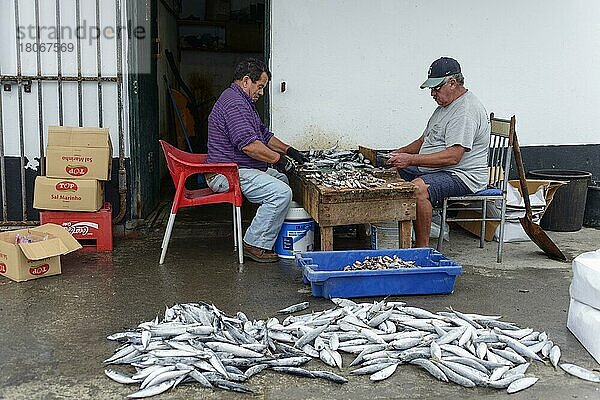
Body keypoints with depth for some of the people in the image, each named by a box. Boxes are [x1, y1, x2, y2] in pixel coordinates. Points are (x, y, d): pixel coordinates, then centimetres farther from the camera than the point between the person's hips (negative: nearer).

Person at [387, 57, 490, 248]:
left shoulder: (466, 111, -18)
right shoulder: (445, 106, 17)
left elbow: (453, 157, -27)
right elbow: (425, 140, 24)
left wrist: (411, 160, -27)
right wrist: (401, 153, 5)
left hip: (463, 175, -11)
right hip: (434, 170, 11)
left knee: (418, 188, -36)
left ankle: (422, 248, -26)